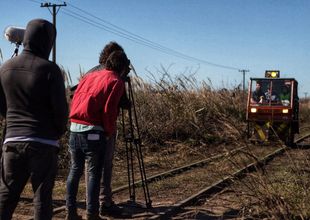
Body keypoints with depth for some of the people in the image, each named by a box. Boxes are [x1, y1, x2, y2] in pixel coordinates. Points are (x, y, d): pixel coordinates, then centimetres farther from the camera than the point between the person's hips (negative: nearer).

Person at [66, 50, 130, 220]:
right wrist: (110, 132, 2)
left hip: (74, 128, 6)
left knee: (75, 169, 13)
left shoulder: (90, 75, 18)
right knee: (94, 172, 2)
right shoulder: (116, 81, -2)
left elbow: (75, 99, 16)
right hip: (92, 131, -6)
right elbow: (109, 110, -11)